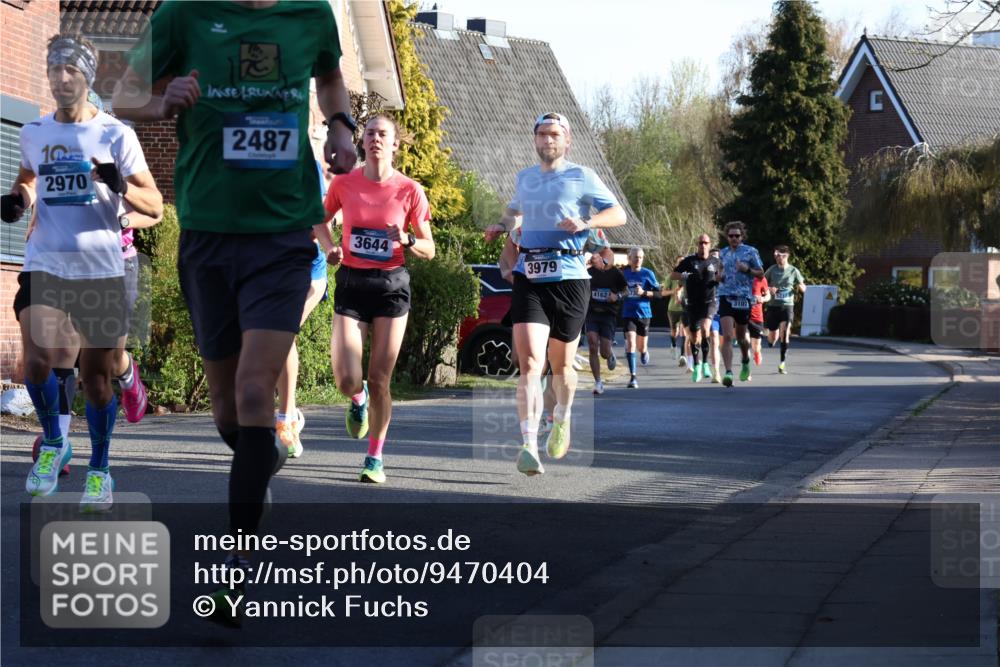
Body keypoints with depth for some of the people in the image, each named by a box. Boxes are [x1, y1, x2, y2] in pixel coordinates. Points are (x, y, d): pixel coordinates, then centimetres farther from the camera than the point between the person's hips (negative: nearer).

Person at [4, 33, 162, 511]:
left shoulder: (116, 135, -2)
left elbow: (155, 206, -2)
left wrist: (120, 188, -22)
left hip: (101, 270, -2)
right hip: (44, 267, 2)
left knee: (97, 377, 5)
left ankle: (99, 470, 24)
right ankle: (54, 443, 11)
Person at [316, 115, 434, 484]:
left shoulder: (409, 190, -3)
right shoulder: (344, 182, 0)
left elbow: (429, 249, 3)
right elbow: (321, 219, 18)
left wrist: (407, 240, -18)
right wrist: (331, 247, -2)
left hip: (391, 286, -1)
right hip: (351, 284, 1)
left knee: (380, 379, 0)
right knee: (347, 381, -9)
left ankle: (375, 457, 15)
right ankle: (358, 400, 30)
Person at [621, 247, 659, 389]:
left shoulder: (648, 274, -3)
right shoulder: (624, 273, 4)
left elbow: (658, 293, -3)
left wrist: (644, 293, -17)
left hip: (644, 313, -1)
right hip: (628, 313, 1)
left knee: (641, 347, 9)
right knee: (630, 343, -16)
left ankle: (644, 351, 49)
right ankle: (633, 377, -14)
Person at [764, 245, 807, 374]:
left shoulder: (793, 271, 1)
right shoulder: (771, 269, 2)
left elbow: (803, 289, 9)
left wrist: (800, 287, -15)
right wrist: (769, 289, -12)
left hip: (787, 306, -1)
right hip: (773, 306, 1)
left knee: (785, 331, -21)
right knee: (772, 338, 4)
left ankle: (782, 363, -14)